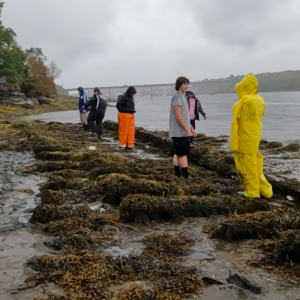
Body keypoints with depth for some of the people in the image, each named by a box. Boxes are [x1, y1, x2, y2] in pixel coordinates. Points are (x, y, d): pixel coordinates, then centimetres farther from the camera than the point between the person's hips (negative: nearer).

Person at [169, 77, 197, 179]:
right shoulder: (177, 97, -14)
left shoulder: (182, 97, 17)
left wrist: (192, 128, 19)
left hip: (181, 132, 10)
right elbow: (178, 116, -20)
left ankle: (178, 174, 15)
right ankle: (186, 176, -4)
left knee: (177, 153, 10)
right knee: (183, 154, -7)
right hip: (180, 132, -10)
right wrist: (188, 130, -18)